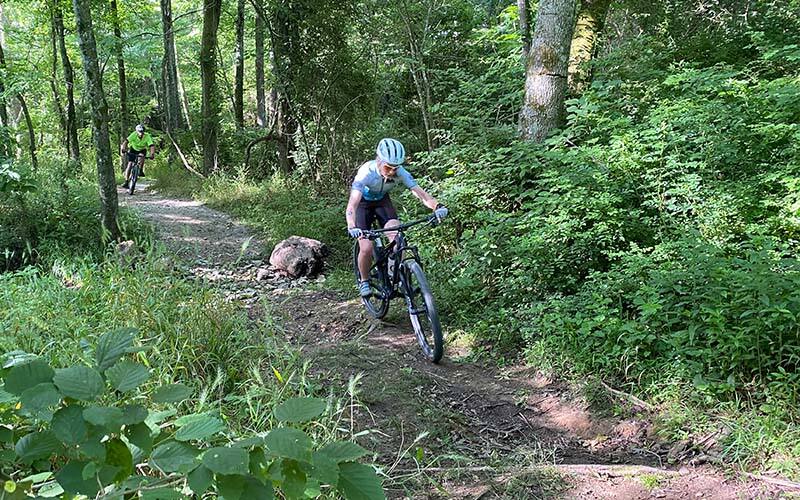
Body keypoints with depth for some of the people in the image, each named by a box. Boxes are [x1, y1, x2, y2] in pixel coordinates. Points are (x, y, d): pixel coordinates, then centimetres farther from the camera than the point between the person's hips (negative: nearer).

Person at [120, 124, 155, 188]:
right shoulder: (134, 134, -27)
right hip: (133, 149, 0)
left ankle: (141, 171, -14)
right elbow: (126, 142, -33)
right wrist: (123, 149, -50)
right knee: (129, 164, -11)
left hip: (142, 150, 0)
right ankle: (126, 182, -7)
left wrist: (152, 154, -55)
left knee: (141, 157, -35)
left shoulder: (147, 136, -29)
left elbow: (152, 146, -38)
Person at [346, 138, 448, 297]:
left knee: (397, 237, -22)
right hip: (363, 203, -3)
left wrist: (437, 206, -54)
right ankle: (363, 281, 11)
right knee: (366, 248, -15)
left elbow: (419, 191, -34)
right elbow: (352, 205, -47)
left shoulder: (400, 173, -27)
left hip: (382, 201, 3)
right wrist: (352, 227, -65)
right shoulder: (366, 172, -37)